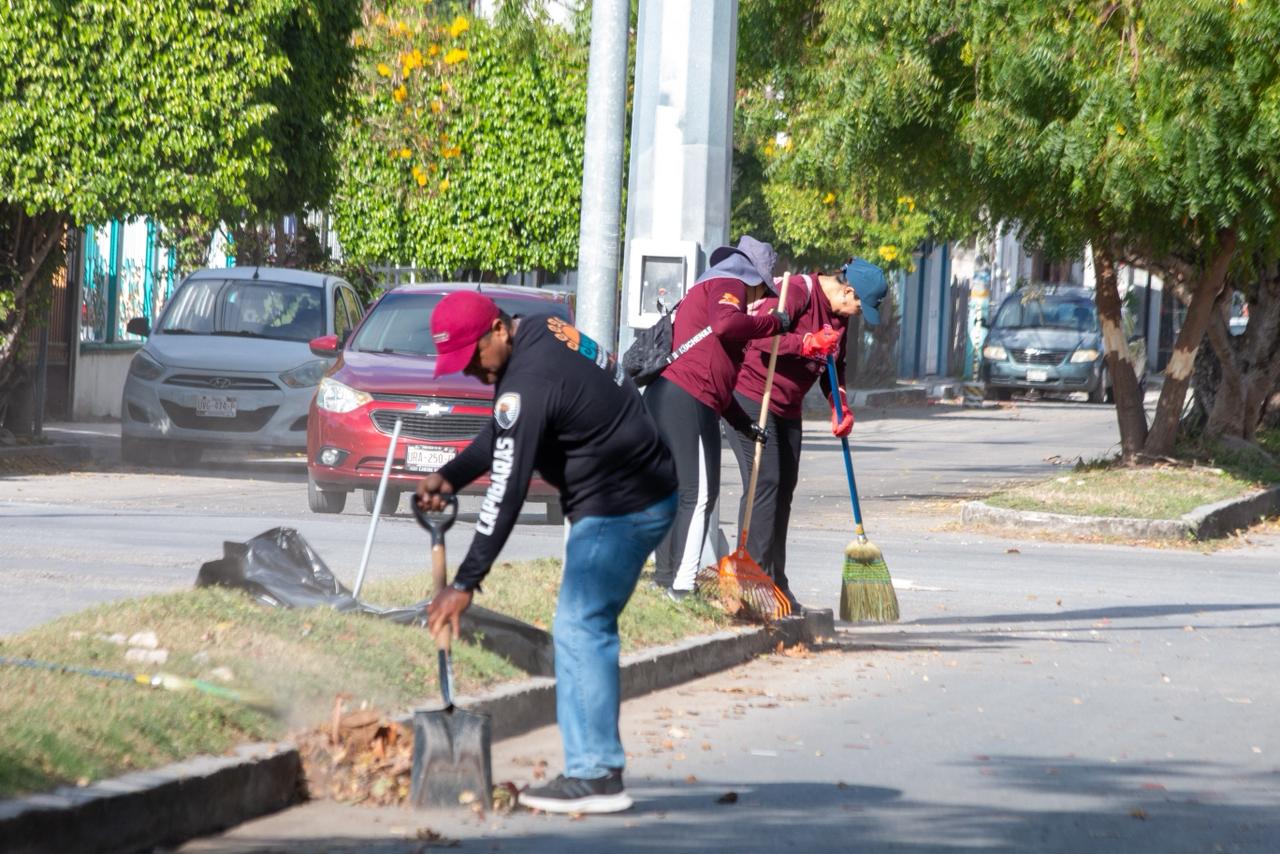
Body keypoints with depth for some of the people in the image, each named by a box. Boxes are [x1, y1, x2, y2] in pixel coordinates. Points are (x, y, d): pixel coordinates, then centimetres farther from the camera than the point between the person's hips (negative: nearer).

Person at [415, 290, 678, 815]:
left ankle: (596, 776, -14)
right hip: (640, 495, 11)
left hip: (619, 507, -11)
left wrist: (466, 584, -24)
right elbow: (502, 434, 19)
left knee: (579, 628, -12)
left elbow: (506, 494, -25)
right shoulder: (539, 333, 7)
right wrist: (449, 477, 4)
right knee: (589, 628, 12)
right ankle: (596, 766, 13)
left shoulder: (529, 381, -24)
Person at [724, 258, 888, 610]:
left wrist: (840, 404, 2)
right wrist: (807, 343, -37)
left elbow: (834, 364, 19)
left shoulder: (838, 315, 11)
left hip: (787, 410, 9)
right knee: (765, 483, -16)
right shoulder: (795, 292, -18)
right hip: (752, 400, -9)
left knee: (783, 490, 8)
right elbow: (760, 335, -27)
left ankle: (776, 586, 13)